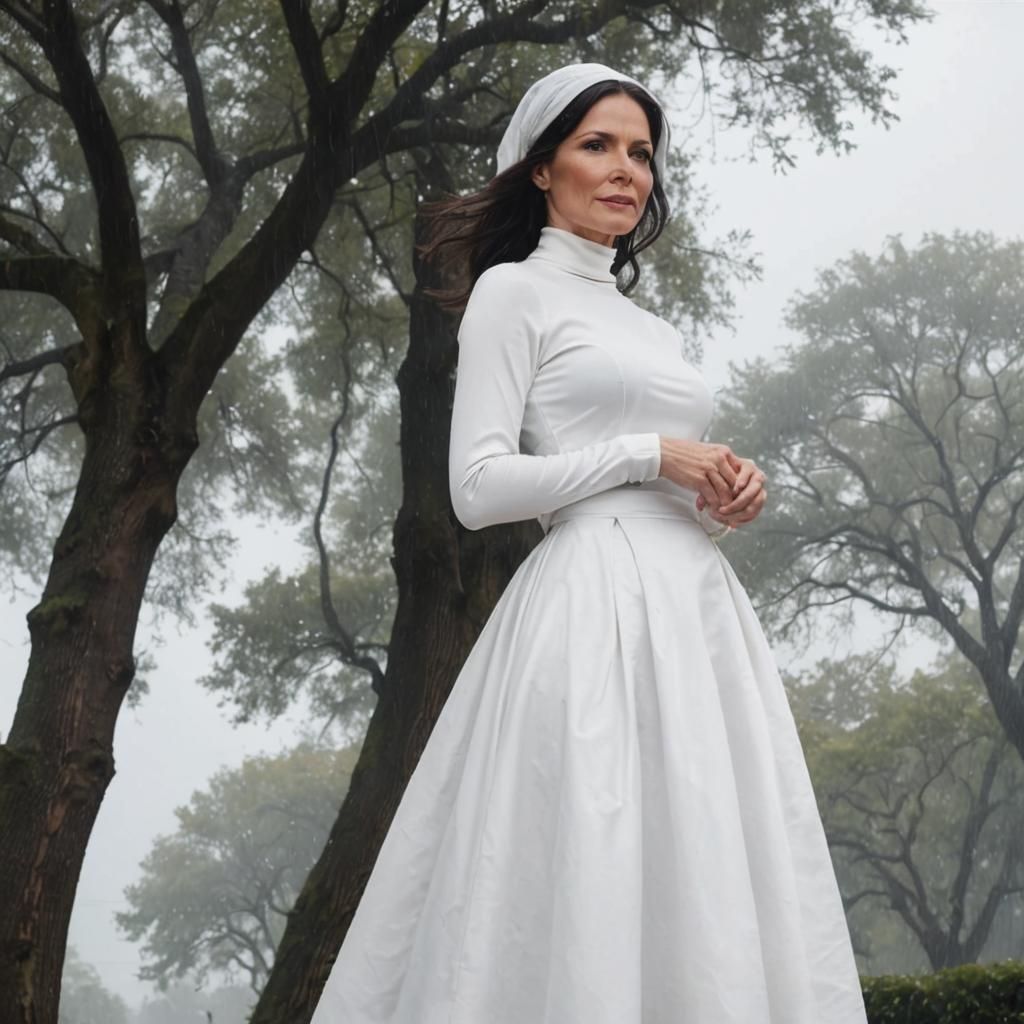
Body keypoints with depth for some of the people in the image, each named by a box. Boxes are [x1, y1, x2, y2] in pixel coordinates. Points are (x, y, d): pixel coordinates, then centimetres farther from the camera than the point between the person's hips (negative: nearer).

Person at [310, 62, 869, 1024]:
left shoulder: (654, 328, 24)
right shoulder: (513, 292, 3)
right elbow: (478, 487, -7)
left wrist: (725, 496, 4)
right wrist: (651, 457, -9)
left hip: (698, 607, 7)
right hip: (598, 608, -7)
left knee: (716, 893, 0)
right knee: (598, 883, -13)